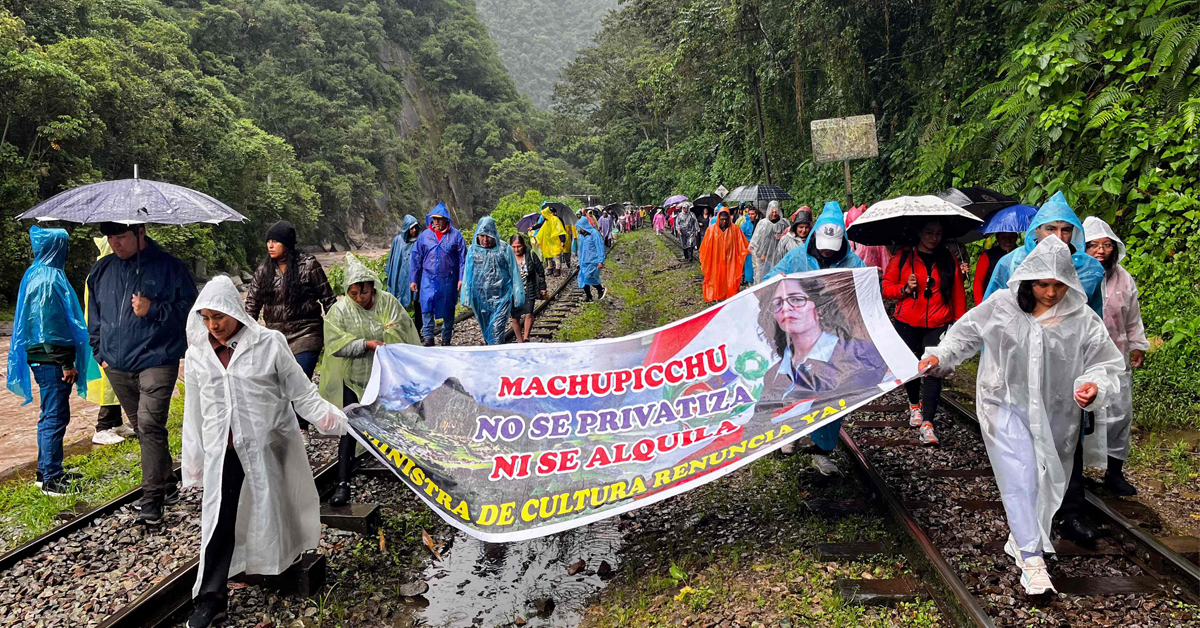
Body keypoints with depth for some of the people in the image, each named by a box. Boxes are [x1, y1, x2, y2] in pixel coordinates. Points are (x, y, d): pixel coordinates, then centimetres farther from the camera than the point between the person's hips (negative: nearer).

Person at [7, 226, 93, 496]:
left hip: (45, 360, 11)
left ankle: (46, 472, 27)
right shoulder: (46, 279, -17)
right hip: (51, 360, -11)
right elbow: (51, 325, -20)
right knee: (55, 417, -5)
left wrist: (66, 361, 22)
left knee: (51, 416, 17)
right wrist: (66, 363, -19)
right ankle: (51, 480, 0)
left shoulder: (39, 274, 15)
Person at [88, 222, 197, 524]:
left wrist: (153, 310, -17)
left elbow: (189, 308, -4)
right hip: (117, 366, 6)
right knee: (142, 426, 14)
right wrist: (100, 352, 14)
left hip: (156, 361, -6)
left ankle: (152, 498, -11)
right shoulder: (102, 270, 11)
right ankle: (167, 485, 28)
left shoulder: (169, 267, -5)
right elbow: (94, 314, 22)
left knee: (150, 425, -16)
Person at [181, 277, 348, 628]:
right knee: (219, 521, -1)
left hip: (268, 445, -2)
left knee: (273, 510, 11)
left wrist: (328, 417, -18)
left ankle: (285, 565, 36)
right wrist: (194, 463, 12)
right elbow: (194, 414, 11)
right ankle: (211, 598, 9)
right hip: (223, 452, 2)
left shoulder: (269, 344, -7)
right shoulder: (197, 356, 4)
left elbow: (301, 392, -4)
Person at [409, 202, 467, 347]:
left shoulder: (455, 235, 0)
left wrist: (461, 279, -7)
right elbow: (416, 258, 9)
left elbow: (462, 258, 0)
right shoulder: (425, 235, 5)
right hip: (429, 279, 1)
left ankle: (446, 339, 21)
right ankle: (428, 338, -4)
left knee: (448, 310, 8)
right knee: (427, 307, -10)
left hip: (448, 280, -1)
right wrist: (413, 279, 6)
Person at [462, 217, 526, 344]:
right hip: (480, 299, 4)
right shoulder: (473, 250, 4)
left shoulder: (505, 249, -4)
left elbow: (514, 273, 0)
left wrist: (517, 297, 0)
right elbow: (468, 275, 9)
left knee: (496, 331, -12)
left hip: (501, 298, -3)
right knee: (486, 330, 14)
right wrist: (467, 299, 9)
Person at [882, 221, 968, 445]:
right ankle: (914, 404, 39)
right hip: (907, 323, 0)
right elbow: (886, 288, 3)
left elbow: (958, 293, 9)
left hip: (938, 325, 0)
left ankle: (927, 424, -11)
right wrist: (905, 289, -15)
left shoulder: (948, 260, 8)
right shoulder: (903, 256, 2)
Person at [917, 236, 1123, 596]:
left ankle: (1020, 539, 35)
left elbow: (1105, 364, -4)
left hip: (1054, 415, 2)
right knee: (1020, 478, -10)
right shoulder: (1001, 306, -5)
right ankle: (1031, 559, -5)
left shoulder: (1082, 320, -5)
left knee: (1044, 481, 13)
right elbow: (966, 333, 9)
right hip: (1006, 407, -2)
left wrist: (1095, 386, -24)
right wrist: (939, 357, -1)